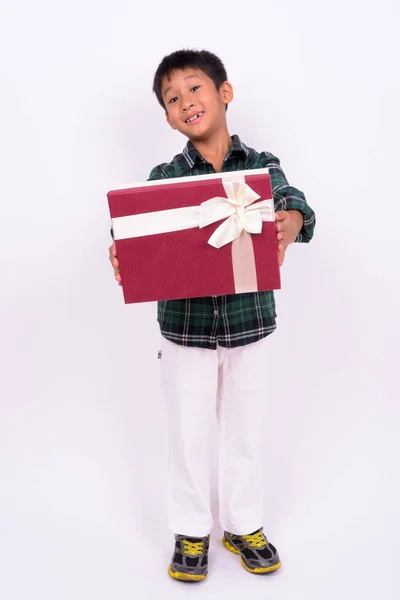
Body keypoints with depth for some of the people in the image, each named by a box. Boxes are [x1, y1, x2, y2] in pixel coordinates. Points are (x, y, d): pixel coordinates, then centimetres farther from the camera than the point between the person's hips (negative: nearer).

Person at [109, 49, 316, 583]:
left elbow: (291, 202, -18)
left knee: (246, 431, 15)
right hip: (185, 325, 0)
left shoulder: (262, 166, -1)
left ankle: (244, 526, 37)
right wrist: (122, 252, -38)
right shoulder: (164, 178, -2)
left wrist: (292, 221, -42)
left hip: (249, 323, 1)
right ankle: (191, 533, 34)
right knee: (189, 433, 12)